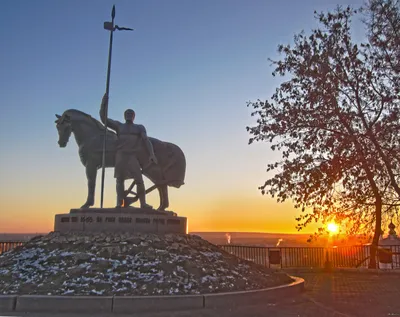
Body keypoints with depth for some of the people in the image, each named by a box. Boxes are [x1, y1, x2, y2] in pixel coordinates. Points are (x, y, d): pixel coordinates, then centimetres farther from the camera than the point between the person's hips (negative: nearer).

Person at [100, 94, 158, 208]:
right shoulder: (118, 125, 16)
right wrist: (104, 103, -1)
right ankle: (119, 203, -2)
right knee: (120, 180, -1)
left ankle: (143, 203, -6)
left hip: (133, 156, -1)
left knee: (139, 180, -10)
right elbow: (103, 118, 11)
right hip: (120, 155, 1)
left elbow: (146, 141, 1)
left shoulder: (140, 127, 13)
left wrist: (152, 155, -13)